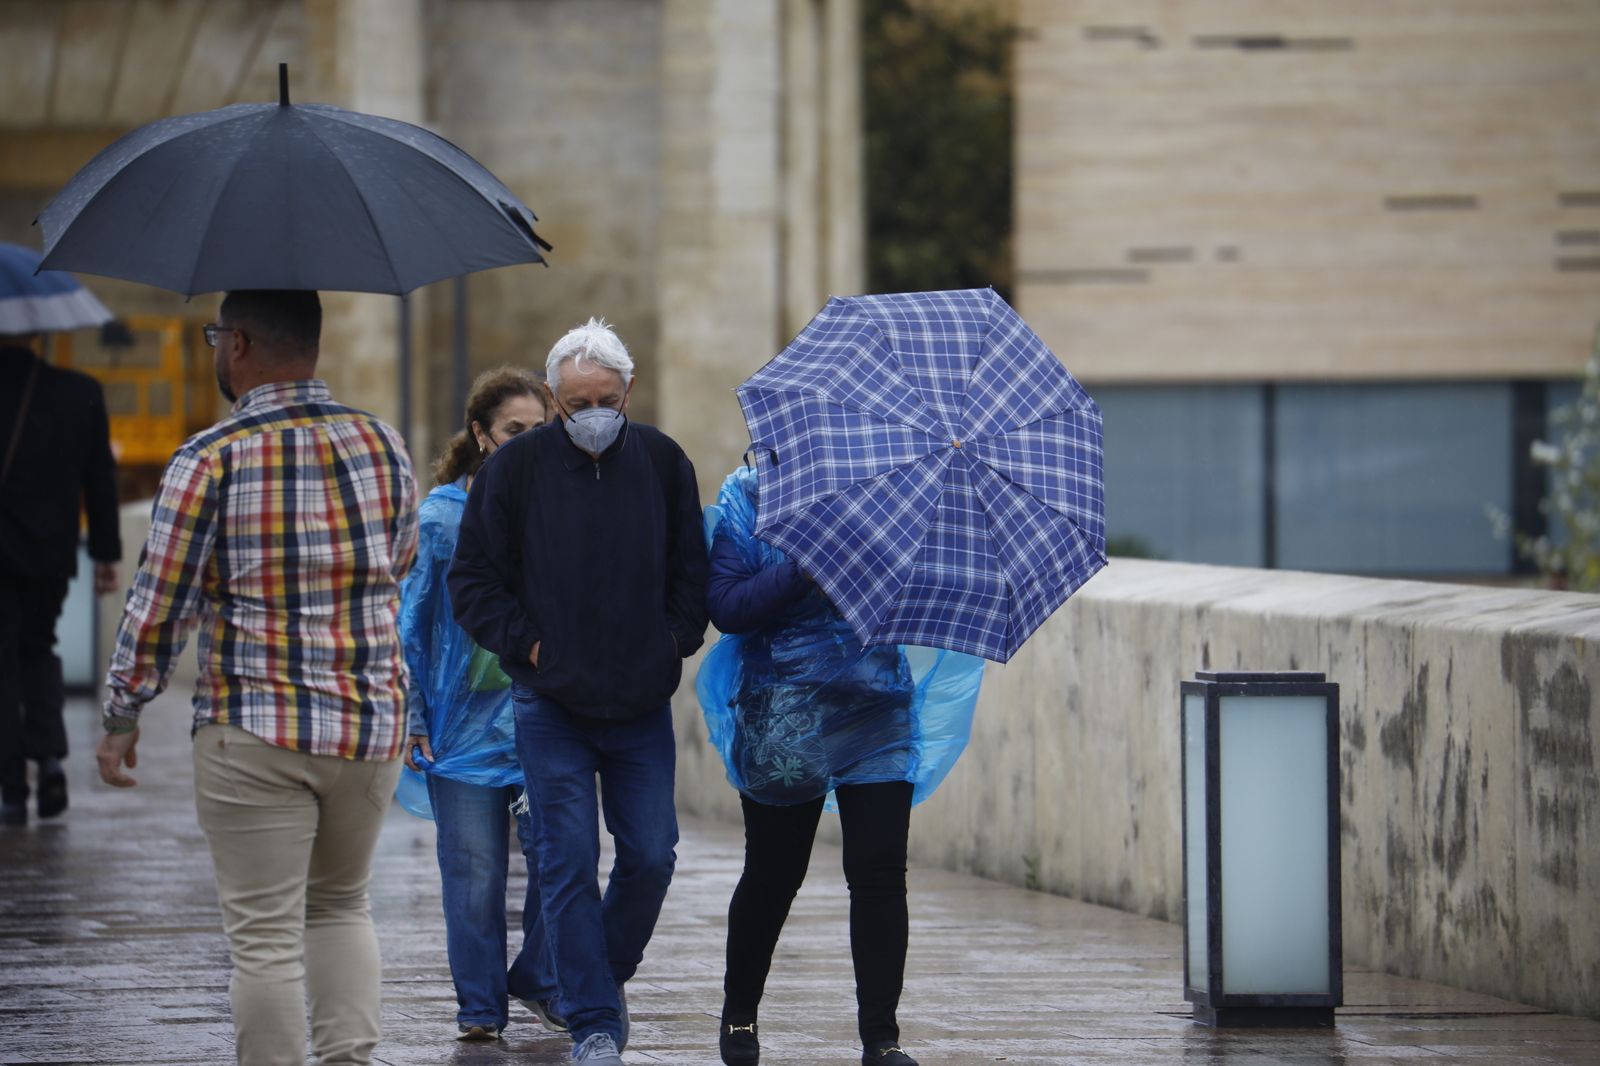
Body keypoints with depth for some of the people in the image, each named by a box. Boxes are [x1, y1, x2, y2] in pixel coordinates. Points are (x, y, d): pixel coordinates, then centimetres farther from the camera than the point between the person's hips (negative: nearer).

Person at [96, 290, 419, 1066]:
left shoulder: (211, 461, -10)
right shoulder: (383, 447, 5)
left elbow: (158, 606, -8)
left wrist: (121, 717, 3)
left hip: (253, 732, -5)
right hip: (373, 723, 5)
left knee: (265, 935, -1)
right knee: (341, 904, 21)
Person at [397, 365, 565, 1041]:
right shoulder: (442, 515, -1)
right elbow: (410, 622, 3)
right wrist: (410, 718, 0)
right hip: (466, 717, -1)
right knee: (475, 866, 1)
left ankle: (540, 980, 16)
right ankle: (480, 1004, 14)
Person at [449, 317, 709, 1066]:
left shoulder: (661, 462, 4)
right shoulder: (516, 468, -4)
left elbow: (694, 570, 14)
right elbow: (473, 582, 1)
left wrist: (674, 639, 1)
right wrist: (527, 644, -7)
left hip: (642, 702, 2)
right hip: (551, 703, -2)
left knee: (650, 856, 2)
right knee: (569, 862, -5)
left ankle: (608, 973, 27)